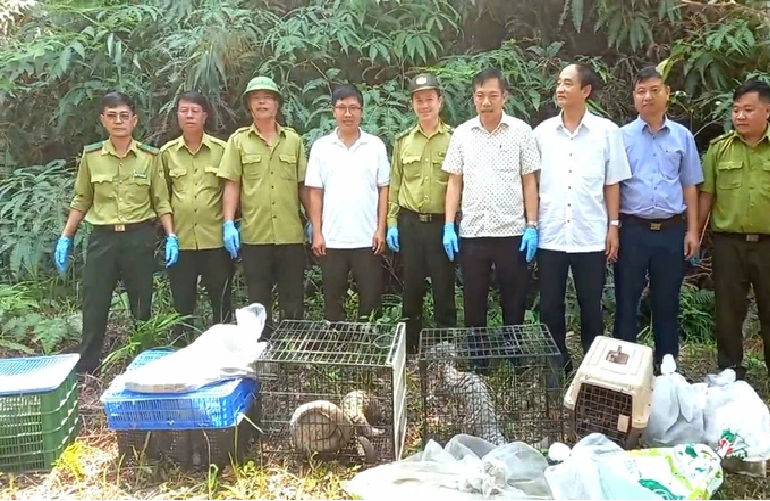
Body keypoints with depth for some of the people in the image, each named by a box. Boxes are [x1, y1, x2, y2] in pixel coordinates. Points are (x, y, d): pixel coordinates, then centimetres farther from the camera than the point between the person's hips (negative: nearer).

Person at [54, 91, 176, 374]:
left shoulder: (150, 156, 0)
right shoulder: (91, 156, 3)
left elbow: (161, 201, 2)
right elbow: (81, 201, 10)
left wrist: (170, 236, -8)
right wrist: (65, 238, 5)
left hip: (139, 237, -1)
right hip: (102, 238, 1)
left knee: (141, 305, 9)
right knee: (94, 307, 3)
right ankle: (85, 369, 14)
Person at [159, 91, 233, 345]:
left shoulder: (221, 149, 0)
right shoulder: (166, 152, 5)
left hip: (216, 238, -1)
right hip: (180, 239, 2)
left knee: (221, 301, 7)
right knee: (182, 303, 10)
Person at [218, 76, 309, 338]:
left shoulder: (294, 140, 8)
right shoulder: (238, 140, 4)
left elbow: (303, 185, 9)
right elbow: (232, 185, 1)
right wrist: (228, 223, -7)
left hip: (291, 235, 1)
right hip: (255, 235, -1)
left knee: (293, 302, 9)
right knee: (259, 302, 9)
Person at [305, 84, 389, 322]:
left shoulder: (376, 145, 2)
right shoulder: (321, 147, 3)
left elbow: (383, 189, 4)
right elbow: (315, 193, 3)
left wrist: (381, 229, -3)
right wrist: (317, 233, -2)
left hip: (367, 238, 0)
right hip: (331, 239, 1)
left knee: (370, 298, 6)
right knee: (332, 301, 10)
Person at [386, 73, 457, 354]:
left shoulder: (453, 138, -1)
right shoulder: (403, 141, 9)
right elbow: (394, 185, 10)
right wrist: (391, 223, 4)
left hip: (442, 223, -3)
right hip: (410, 223, 3)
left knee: (444, 291, 4)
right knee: (411, 290, 10)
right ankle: (410, 349, 23)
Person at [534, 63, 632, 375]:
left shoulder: (607, 131, 0)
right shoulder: (543, 131, 5)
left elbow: (612, 184, 3)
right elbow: (532, 182, 8)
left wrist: (613, 227, 0)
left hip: (591, 235, -1)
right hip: (550, 235, 2)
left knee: (591, 307, 8)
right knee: (550, 306, 8)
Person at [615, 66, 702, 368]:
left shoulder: (683, 136, 6)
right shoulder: (622, 136, 0)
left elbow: (689, 186, 9)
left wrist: (692, 231, 4)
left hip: (672, 230, 2)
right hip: (632, 230, -2)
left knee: (667, 303, 11)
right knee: (626, 301, 6)